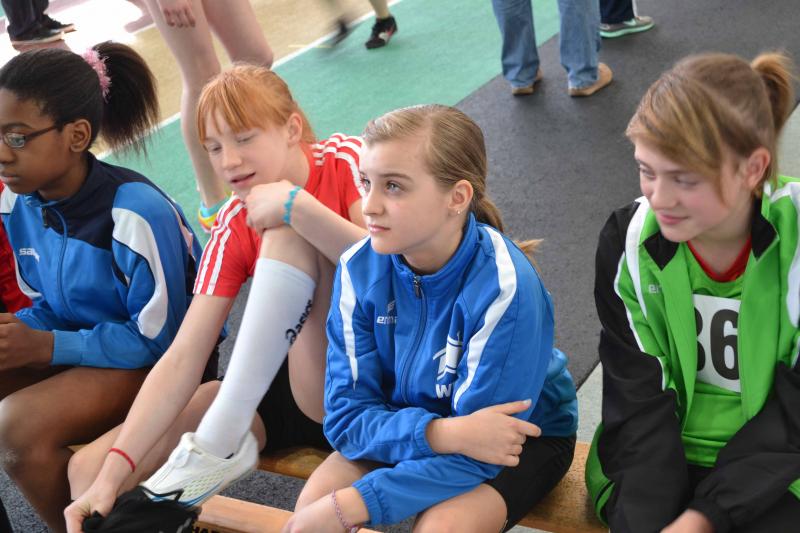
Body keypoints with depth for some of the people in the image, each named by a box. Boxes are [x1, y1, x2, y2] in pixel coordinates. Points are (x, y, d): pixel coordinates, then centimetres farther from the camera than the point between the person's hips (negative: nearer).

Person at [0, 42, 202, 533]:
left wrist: (46, 347, -25)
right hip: (77, 344, 8)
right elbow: (48, 305, 8)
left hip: (157, 365, -8)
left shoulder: (135, 214, -28)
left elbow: (159, 340, -21)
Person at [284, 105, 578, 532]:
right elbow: (347, 413, -17)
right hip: (408, 426, 4)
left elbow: (475, 456, -28)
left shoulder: (504, 288, -30)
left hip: (519, 436, -3)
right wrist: (440, 433, -35)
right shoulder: (360, 269, -17)